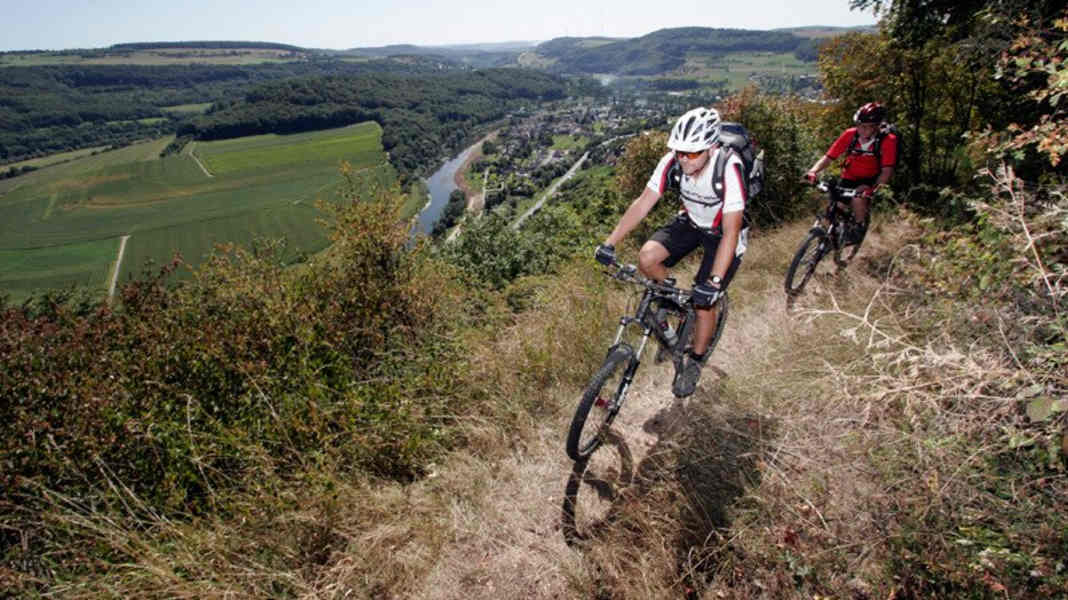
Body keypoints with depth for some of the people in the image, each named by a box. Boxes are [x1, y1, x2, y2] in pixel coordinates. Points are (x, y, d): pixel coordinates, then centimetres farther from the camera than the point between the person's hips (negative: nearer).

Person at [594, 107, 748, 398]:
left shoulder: (729, 169, -35)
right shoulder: (673, 161, -23)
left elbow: (730, 232, -35)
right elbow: (642, 203, -20)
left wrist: (714, 282, -41)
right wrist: (610, 243, -27)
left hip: (722, 233, -4)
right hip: (691, 222, 4)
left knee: (704, 302, -8)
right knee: (646, 258, -22)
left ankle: (694, 362, 19)